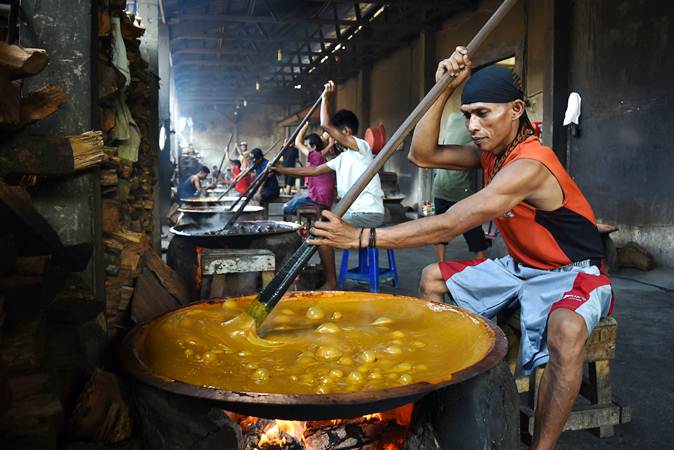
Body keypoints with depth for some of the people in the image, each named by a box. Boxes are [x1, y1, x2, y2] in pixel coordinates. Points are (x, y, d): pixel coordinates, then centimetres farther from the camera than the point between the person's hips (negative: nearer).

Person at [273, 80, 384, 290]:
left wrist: (326, 98, -6)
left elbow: (326, 125, -18)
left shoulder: (361, 147, -9)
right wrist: (283, 170, 20)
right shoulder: (342, 158, 18)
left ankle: (331, 282, -8)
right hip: (353, 211, 10)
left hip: (369, 212, -10)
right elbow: (314, 170, 20)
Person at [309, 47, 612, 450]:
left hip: (573, 274, -9)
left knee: (567, 329, -42)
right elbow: (423, 155, -6)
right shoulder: (491, 152, -2)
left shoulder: (529, 165, -31)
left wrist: (362, 237, -38)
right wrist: (444, 90, -16)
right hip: (520, 267, 9)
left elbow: (449, 226, -37)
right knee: (433, 278, 9)